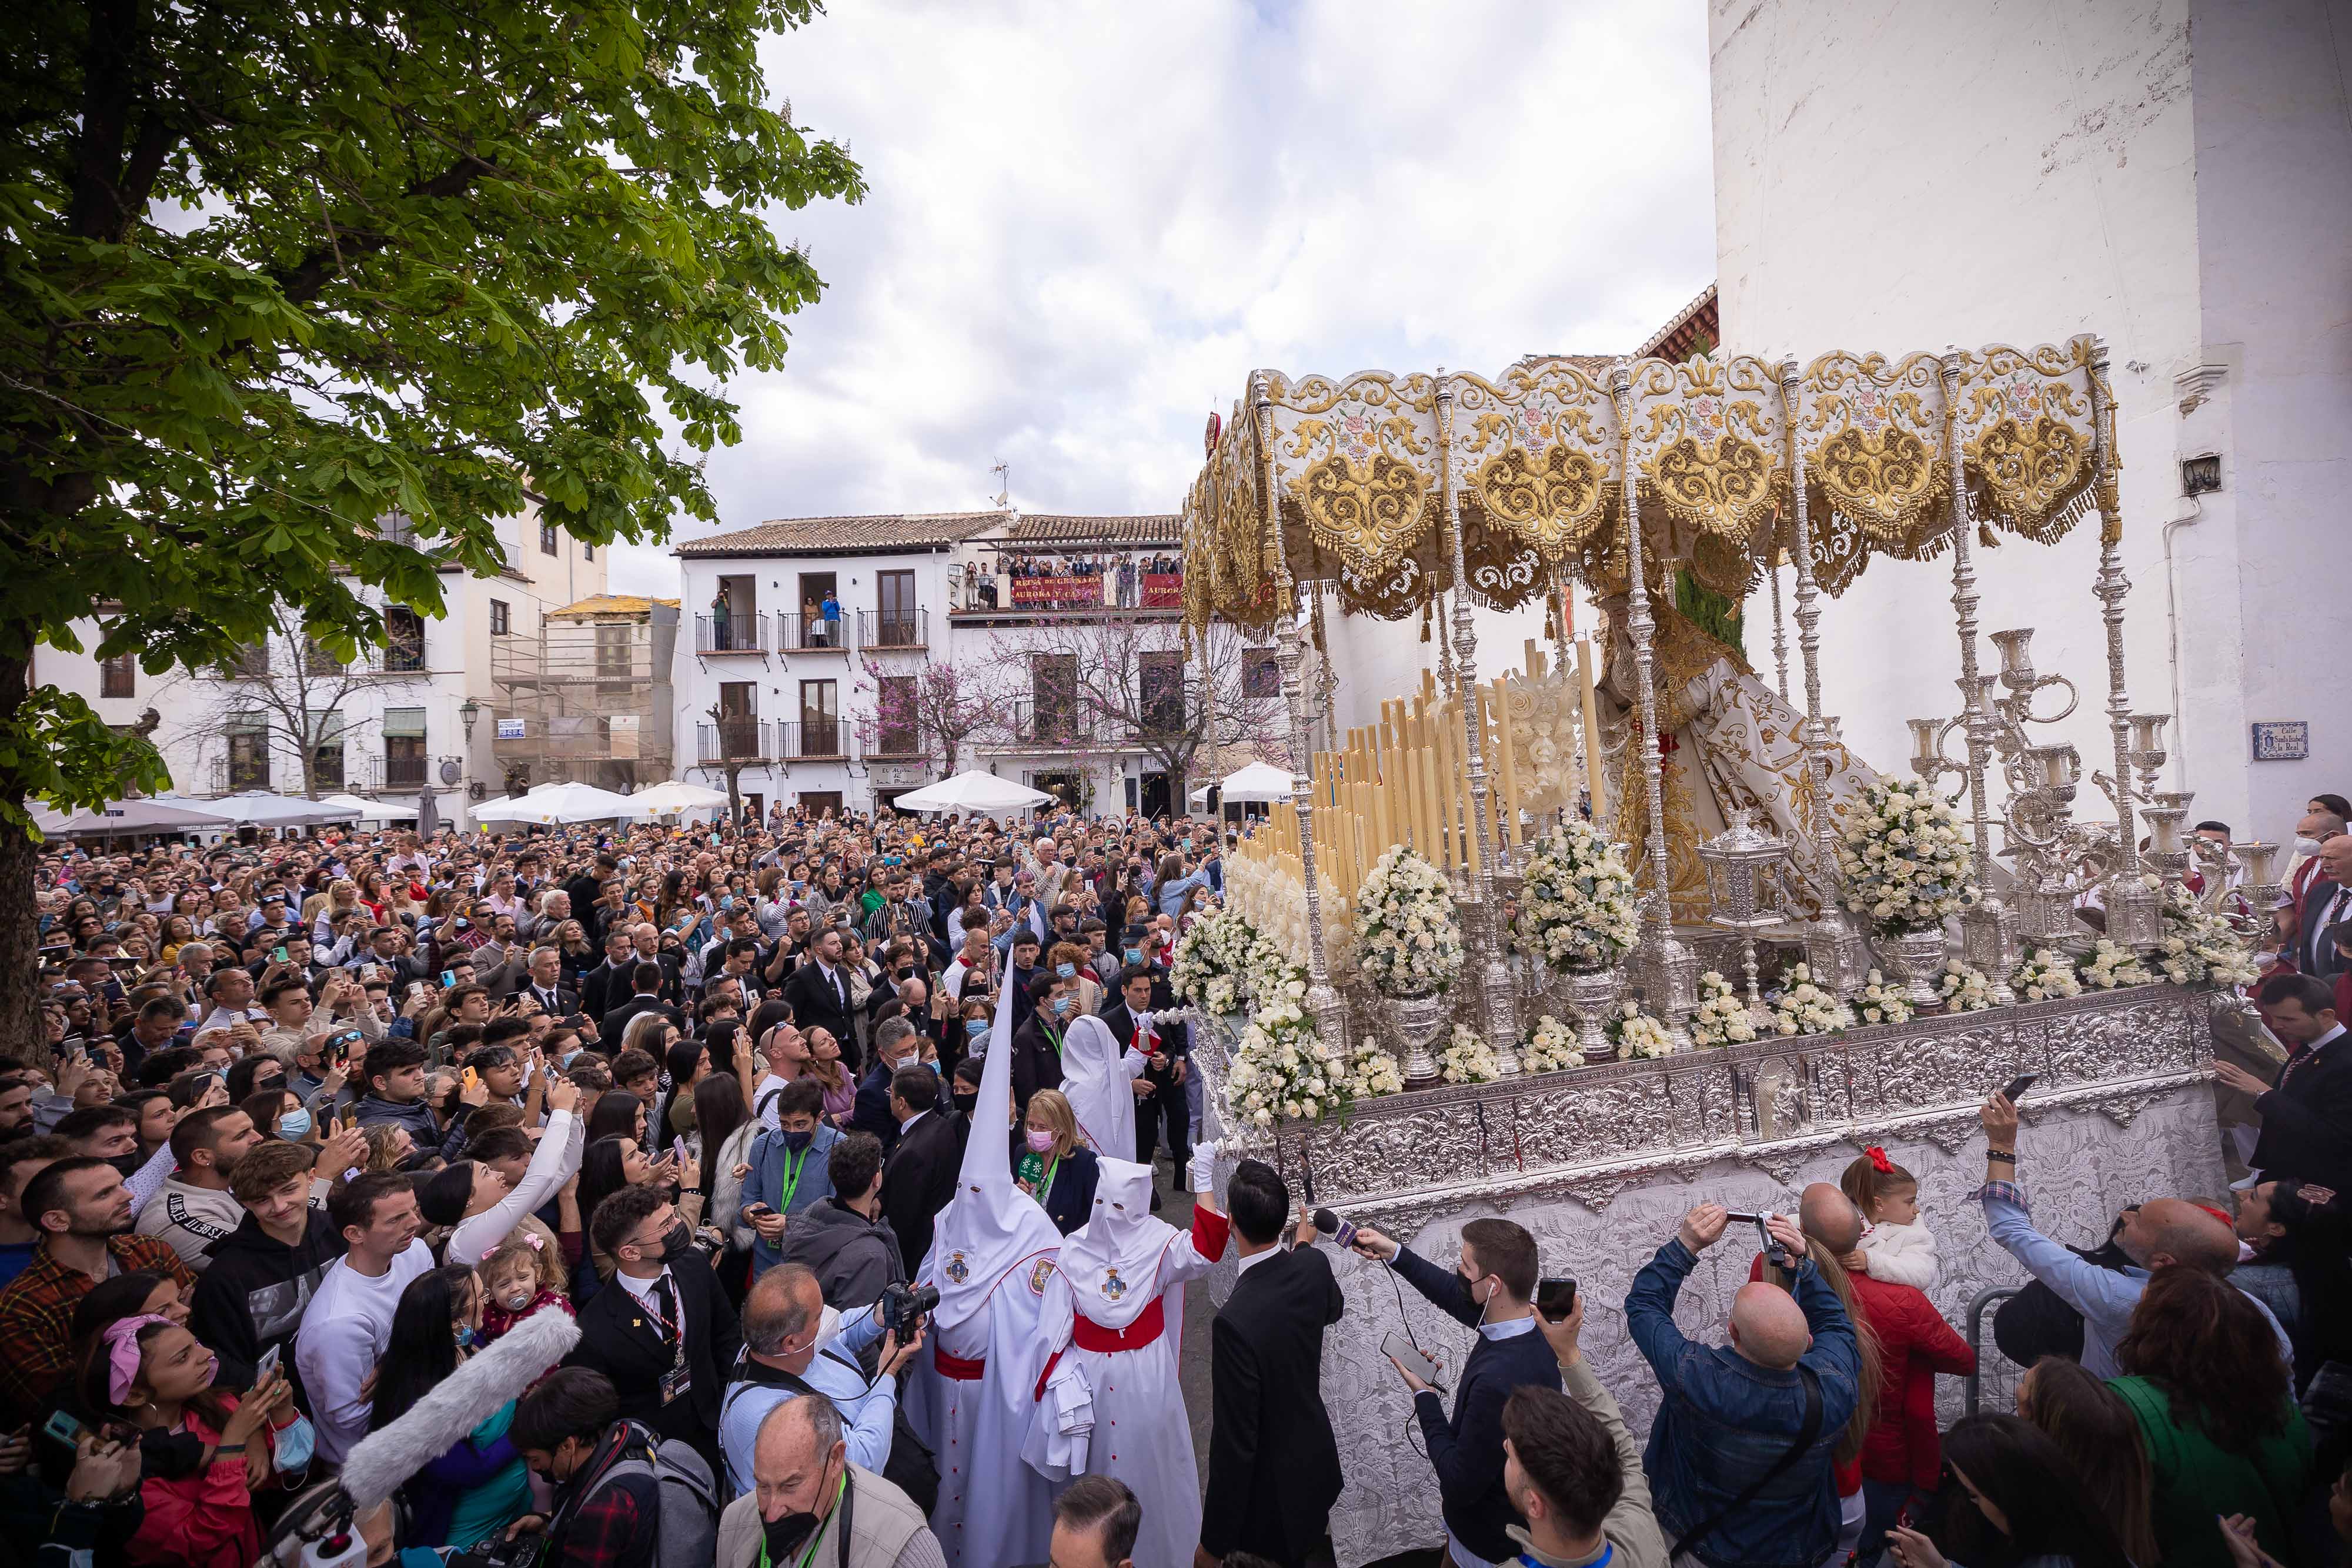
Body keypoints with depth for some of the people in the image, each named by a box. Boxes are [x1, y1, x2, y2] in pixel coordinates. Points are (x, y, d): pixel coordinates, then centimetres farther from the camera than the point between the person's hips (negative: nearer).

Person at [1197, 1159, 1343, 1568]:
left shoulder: (1235, 1321, -39)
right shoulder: (1314, 1265, -19)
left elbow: (1235, 1442, -29)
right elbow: (1333, 1308, 8)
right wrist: (1304, 1245, 24)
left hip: (1271, 1489, -6)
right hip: (1318, 1460, 6)